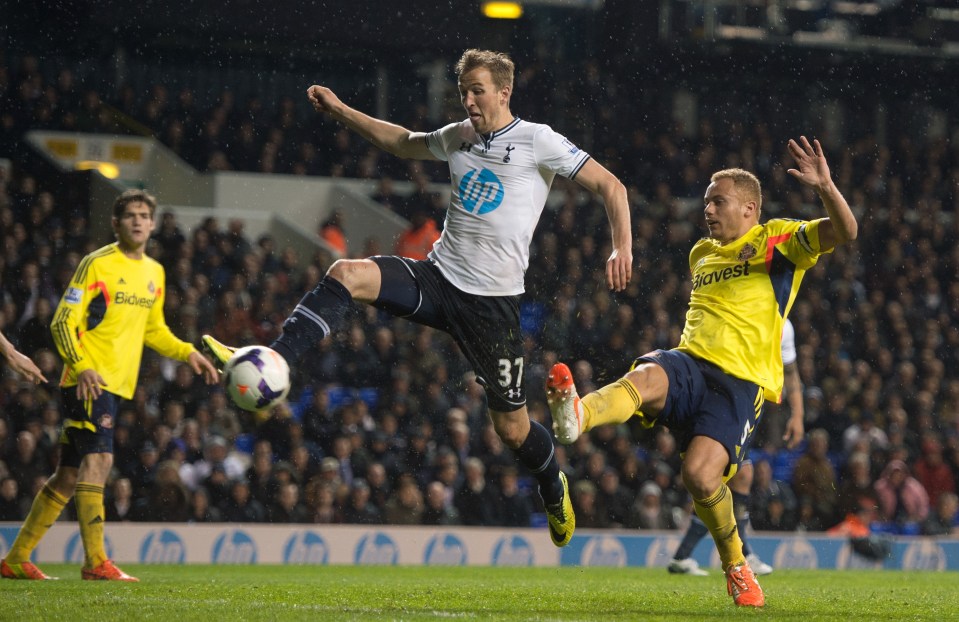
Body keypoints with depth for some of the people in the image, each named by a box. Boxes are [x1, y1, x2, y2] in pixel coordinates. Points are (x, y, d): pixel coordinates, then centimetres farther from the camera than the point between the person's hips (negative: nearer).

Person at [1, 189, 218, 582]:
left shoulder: (154, 273, 15)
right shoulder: (98, 264, -7)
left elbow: (153, 329, 27)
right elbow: (63, 322, -10)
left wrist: (188, 353, 12)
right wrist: (82, 367, -24)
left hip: (115, 386, 8)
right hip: (89, 382, -8)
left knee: (69, 476, 9)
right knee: (98, 460, -19)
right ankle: (95, 561, -21)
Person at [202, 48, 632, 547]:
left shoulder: (537, 141, -6)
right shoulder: (458, 137, 11)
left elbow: (609, 185, -5)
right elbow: (401, 142, 31)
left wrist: (622, 246, -19)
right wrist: (341, 111, 24)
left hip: (493, 301, -5)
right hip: (437, 278, 5)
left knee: (511, 427, 2)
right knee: (347, 274, -22)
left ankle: (554, 491, 33)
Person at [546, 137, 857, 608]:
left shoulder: (778, 241, 6)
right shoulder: (701, 254, 26)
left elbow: (844, 232, -9)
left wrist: (826, 188, -27)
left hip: (740, 382, -4)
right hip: (689, 364, 5)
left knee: (700, 475, -24)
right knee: (644, 378, -33)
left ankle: (735, 564, 3)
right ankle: (575, 416, -66)